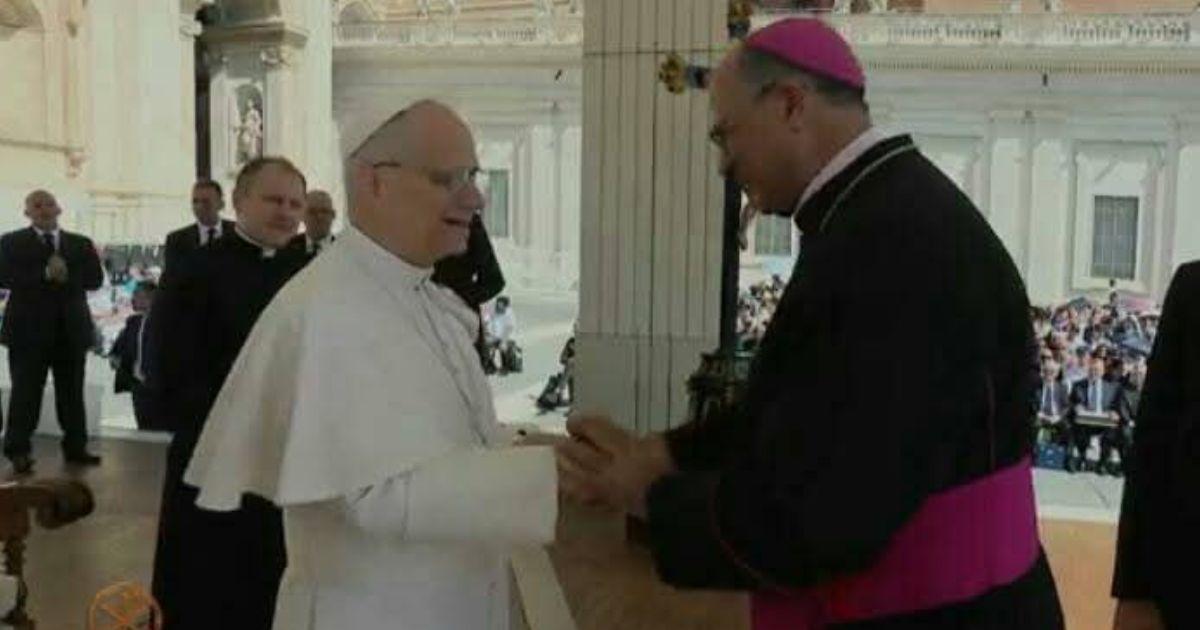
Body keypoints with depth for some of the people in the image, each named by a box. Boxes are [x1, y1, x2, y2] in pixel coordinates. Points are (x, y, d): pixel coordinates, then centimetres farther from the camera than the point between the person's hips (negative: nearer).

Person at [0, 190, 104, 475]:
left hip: (71, 328, 3)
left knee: (72, 392, 8)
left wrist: (66, 275, -13)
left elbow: (96, 278, 2)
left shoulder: (81, 244, 13)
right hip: (29, 327, -3)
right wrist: (44, 274, -19)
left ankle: (75, 447, 16)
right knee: (26, 392, 0)